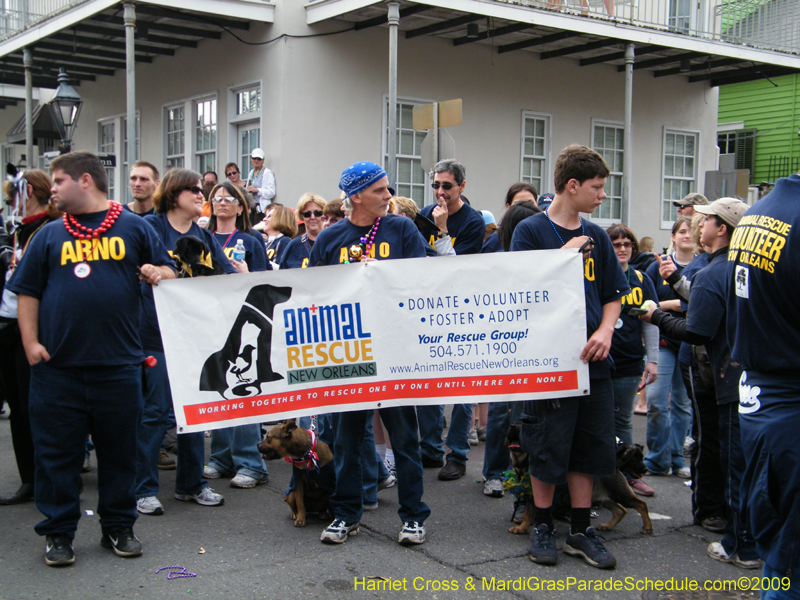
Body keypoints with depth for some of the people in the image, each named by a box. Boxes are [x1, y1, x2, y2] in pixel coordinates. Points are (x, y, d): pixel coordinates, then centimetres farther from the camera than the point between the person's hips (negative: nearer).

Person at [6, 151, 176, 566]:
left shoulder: (134, 227, 6)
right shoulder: (50, 235, 10)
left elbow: (168, 272, 10)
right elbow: (28, 293, 9)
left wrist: (159, 274, -13)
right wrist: (31, 342, -2)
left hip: (119, 365, -1)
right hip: (58, 366, 1)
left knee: (119, 451, 9)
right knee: (57, 453, 6)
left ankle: (118, 527, 23)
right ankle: (58, 532, 18)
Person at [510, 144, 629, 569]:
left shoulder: (595, 237, 10)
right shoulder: (531, 231, -5)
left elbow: (613, 295, 13)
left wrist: (605, 331, -5)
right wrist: (564, 256, -13)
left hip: (591, 360, 5)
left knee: (589, 447, 10)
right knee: (548, 448, 3)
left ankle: (580, 531, 22)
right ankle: (543, 526, 21)